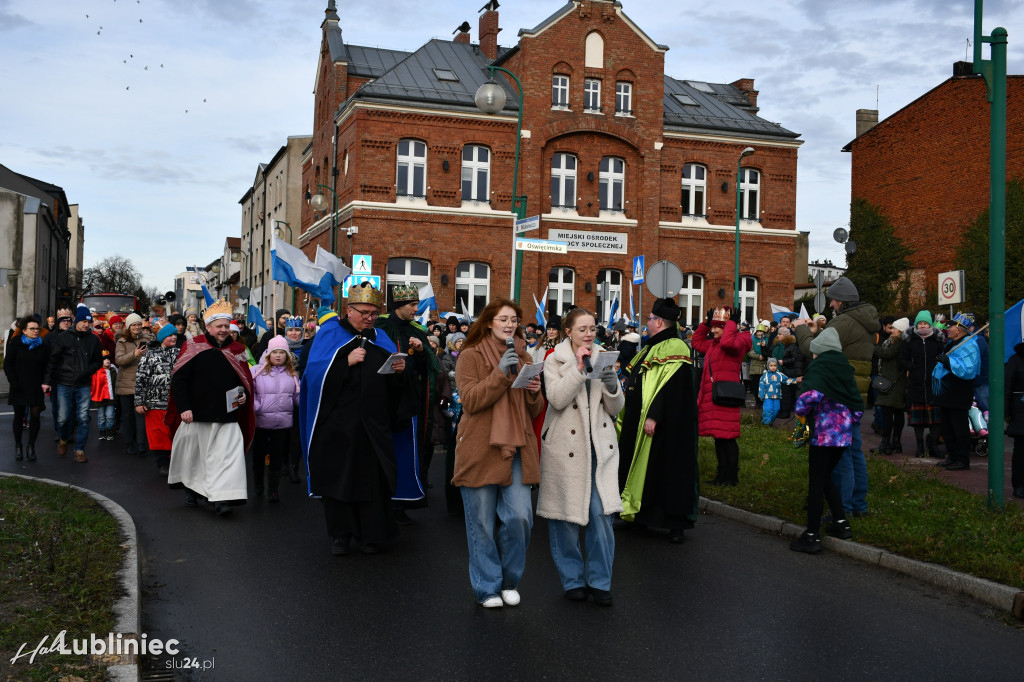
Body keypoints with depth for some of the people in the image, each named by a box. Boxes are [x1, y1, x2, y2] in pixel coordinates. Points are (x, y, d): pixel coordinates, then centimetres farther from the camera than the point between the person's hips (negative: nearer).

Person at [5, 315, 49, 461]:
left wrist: (45, 382, -3)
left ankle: (31, 446, 4)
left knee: (35, 415, -8)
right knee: (19, 416, 5)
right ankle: (18, 446, 17)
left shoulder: (43, 346, 6)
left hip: (36, 388, 1)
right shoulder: (15, 343, 1)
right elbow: (8, 365, 0)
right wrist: (14, 382, -9)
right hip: (19, 387, -1)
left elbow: (46, 367, 9)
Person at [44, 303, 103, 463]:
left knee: (83, 418, -4)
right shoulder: (63, 338, 0)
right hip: (64, 384, -1)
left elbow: (98, 361, 11)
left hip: (83, 385, 1)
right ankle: (63, 439, 33)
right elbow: (53, 360, 1)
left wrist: (87, 371, -6)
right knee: (64, 418, 3)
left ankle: (80, 450, 3)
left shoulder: (93, 339, 6)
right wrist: (48, 381, -5)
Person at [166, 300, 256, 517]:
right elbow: (178, 380, -4)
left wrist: (244, 396, -3)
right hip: (195, 415, -1)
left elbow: (246, 381, 18)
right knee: (192, 456, 12)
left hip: (227, 417, 1)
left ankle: (221, 499, -9)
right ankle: (190, 489, 34)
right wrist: (184, 407, -13)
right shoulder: (193, 348, -2)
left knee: (226, 457, -9)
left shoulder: (236, 351, 8)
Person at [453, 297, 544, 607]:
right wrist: (501, 373, -18)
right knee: (482, 523, 2)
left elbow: (535, 410, 18)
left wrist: (534, 393, -4)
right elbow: (470, 400, -12)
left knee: (519, 517, -4)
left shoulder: (523, 357, 16)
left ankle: (509, 582, 18)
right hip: (480, 450, -4)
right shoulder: (471, 356, 1)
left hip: (517, 448, 4)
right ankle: (487, 588, 18)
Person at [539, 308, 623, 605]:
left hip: (599, 445, 2)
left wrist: (611, 386, -13)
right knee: (566, 516, 4)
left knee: (601, 513, -4)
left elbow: (616, 408, 7)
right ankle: (573, 579, 20)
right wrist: (578, 367, -19)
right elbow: (557, 398, -16)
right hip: (565, 446, -2)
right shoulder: (555, 360, 1)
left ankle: (599, 581, 9)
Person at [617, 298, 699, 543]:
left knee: (666, 468, -6)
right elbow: (634, 382, 23)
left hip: (661, 425, -10)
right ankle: (638, 514, 22)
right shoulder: (652, 348, 16)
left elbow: (670, 386, -24)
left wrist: (653, 415, -28)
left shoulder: (673, 349, -15)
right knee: (641, 469, 13)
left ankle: (676, 523, -2)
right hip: (637, 421, 10)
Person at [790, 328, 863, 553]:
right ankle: (841, 524, 24)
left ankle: (812, 536, 3)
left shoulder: (819, 366, -11)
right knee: (825, 477, 22)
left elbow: (811, 394, -29)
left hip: (823, 432, -7)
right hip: (844, 432, 7)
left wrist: (801, 411, -12)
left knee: (816, 483, -1)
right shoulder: (845, 367, 11)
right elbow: (858, 403, 14)